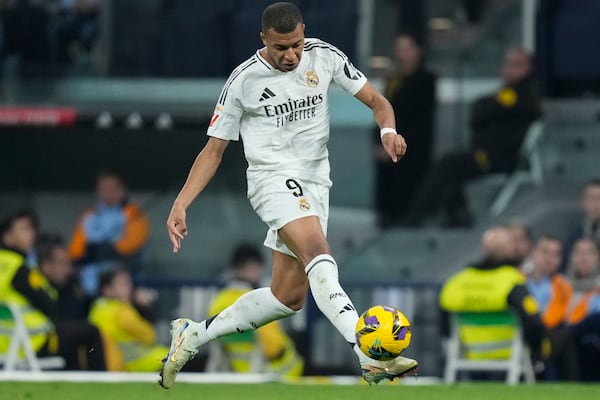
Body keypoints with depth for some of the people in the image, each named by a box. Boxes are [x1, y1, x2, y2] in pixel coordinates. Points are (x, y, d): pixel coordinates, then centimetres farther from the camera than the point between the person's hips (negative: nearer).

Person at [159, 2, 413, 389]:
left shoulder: (325, 56, 1)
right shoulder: (244, 80, -6)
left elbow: (377, 100, 5)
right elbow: (214, 150, 1)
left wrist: (388, 130, -19)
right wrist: (180, 205, -8)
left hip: (315, 183, 6)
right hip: (273, 179, -6)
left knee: (289, 297, 6)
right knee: (319, 253, -31)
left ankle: (193, 334, 22)